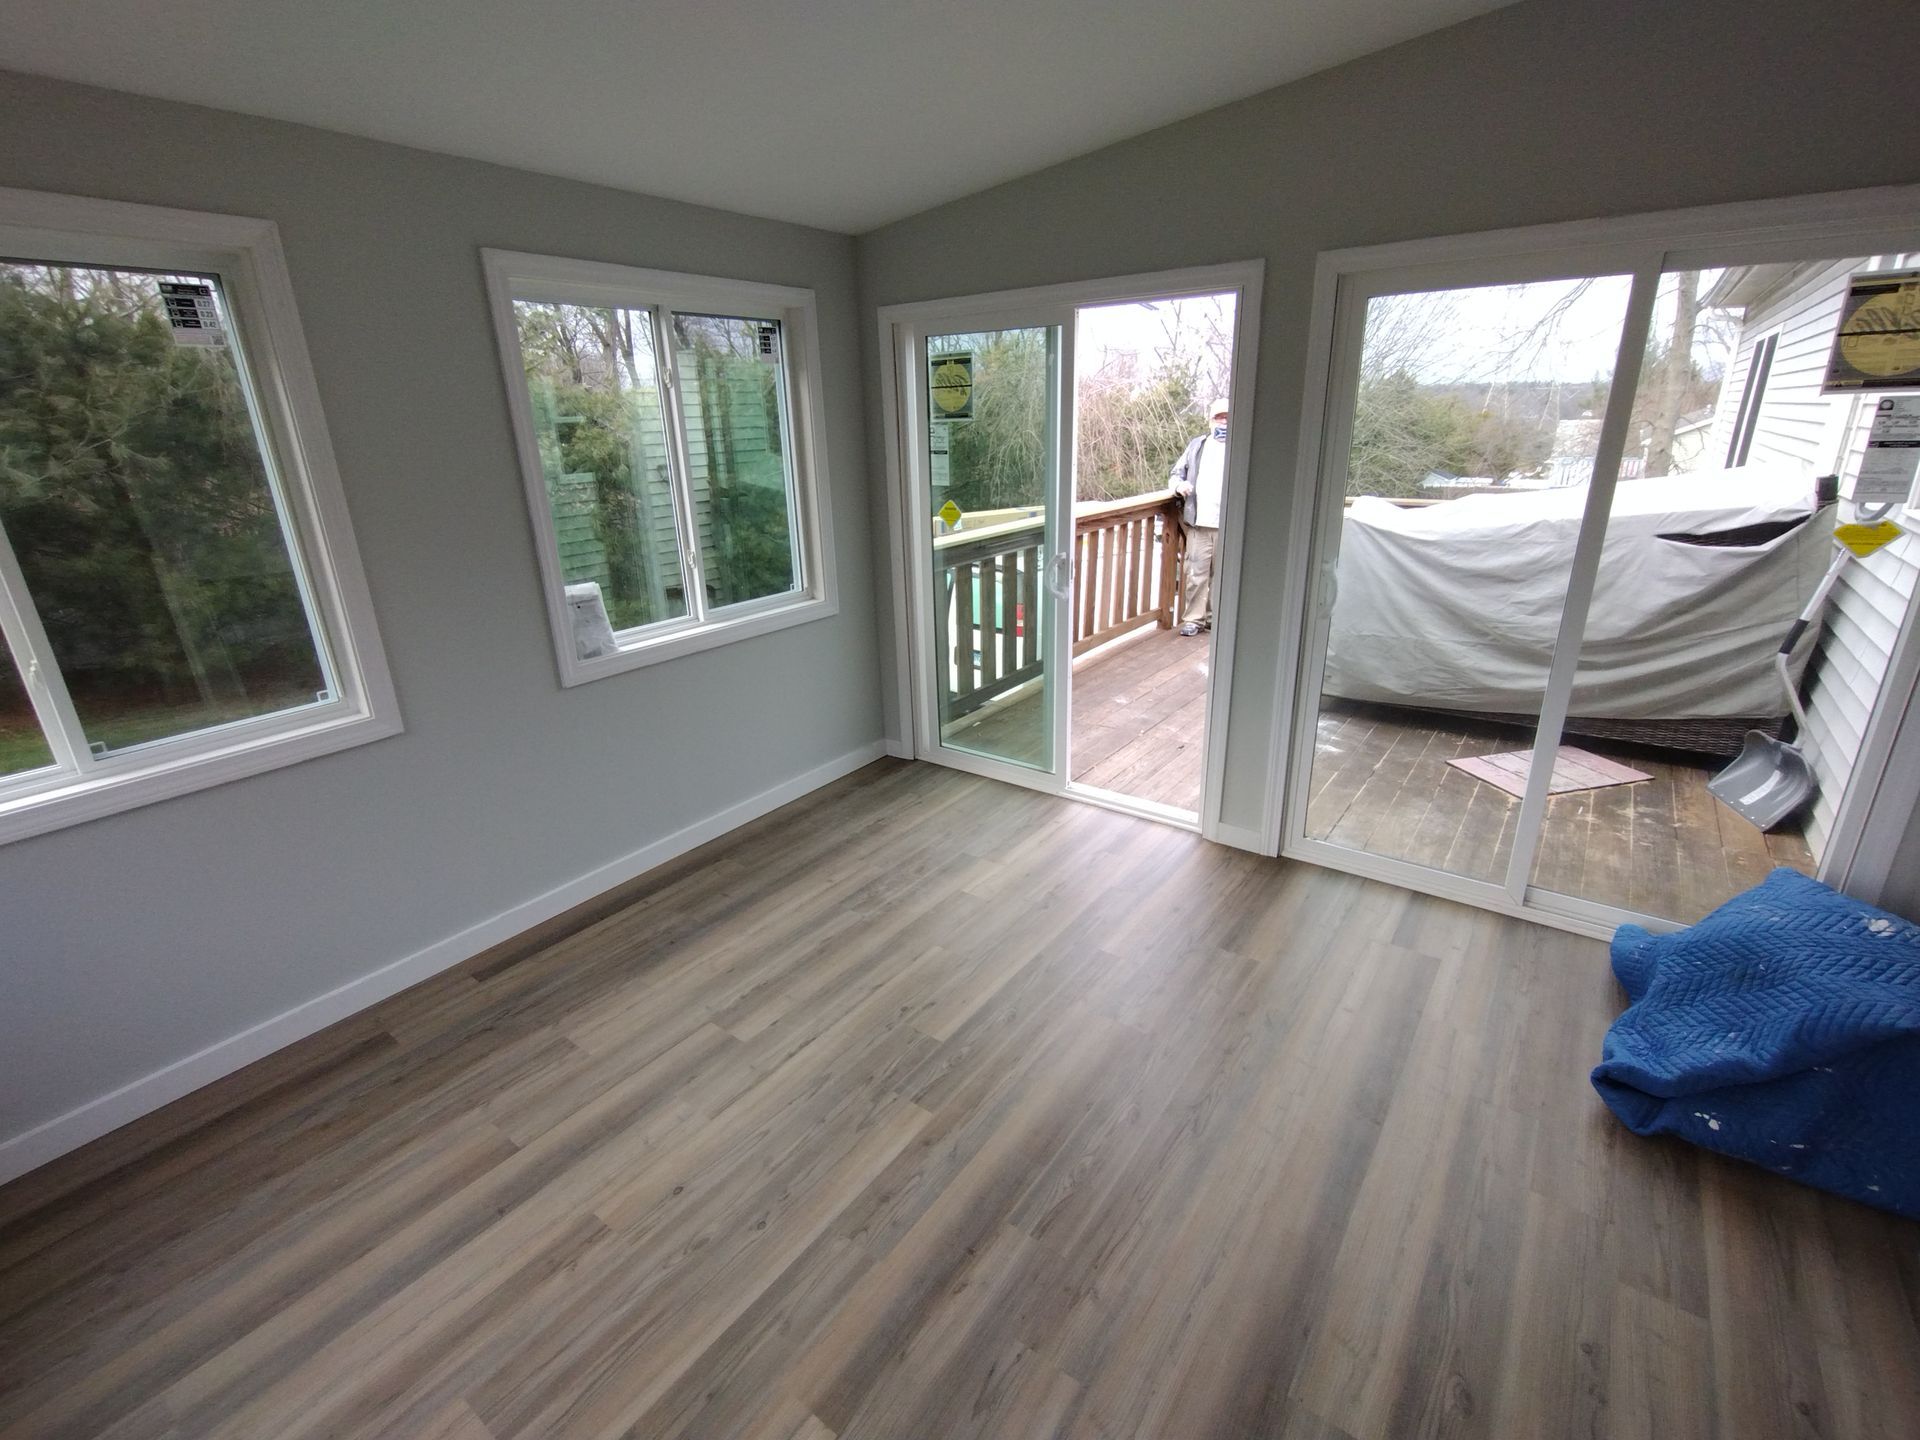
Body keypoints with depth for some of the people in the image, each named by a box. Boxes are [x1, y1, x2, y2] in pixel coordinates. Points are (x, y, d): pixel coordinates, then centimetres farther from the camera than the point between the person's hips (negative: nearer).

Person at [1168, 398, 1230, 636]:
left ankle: (1216, 617, 16)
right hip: (1199, 521, 1)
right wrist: (1179, 484, -4)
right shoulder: (1197, 445, 15)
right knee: (1196, 573, 0)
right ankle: (1194, 619, 8)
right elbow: (1177, 473, 19)